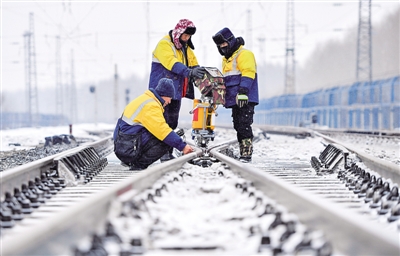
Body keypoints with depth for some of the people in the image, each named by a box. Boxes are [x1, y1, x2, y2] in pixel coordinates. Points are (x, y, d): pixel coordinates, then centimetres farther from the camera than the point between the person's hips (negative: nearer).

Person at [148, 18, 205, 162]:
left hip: (176, 91, 8)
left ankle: (168, 152, 15)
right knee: (163, 122, -11)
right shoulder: (164, 44, -13)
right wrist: (189, 72, -40)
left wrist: (199, 72, -10)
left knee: (172, 123, 10)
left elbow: (193, 63, 13)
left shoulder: (186, 48, 15)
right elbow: (172, 63, -28)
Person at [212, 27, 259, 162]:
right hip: (235, 99, 9)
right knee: (238, 126, 7)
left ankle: (247, 153, -15)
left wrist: (243, 91, -27)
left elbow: (248, 74, -18)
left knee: (244, 125, -14)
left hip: (245, 99, -9)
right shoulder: (226, 59, 24)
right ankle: (242, 153, 10)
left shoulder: (244, 54, -7)